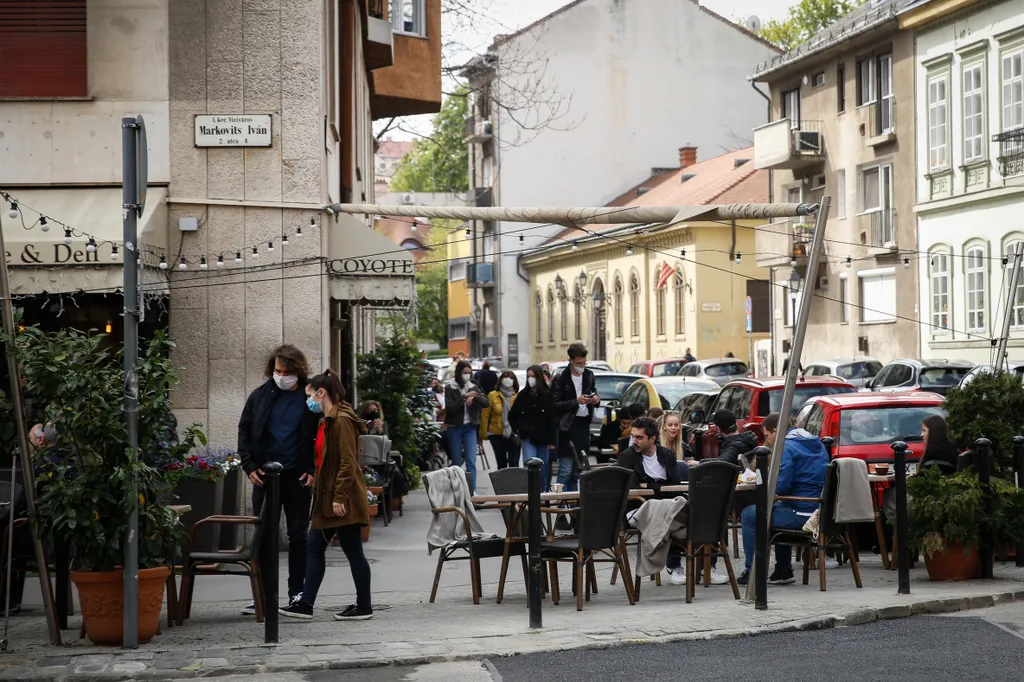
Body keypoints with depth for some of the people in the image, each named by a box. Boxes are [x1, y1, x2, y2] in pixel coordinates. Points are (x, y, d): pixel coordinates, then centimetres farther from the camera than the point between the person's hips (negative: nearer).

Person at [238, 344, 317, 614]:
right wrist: (249, 466, -1)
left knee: (298, 536, 6)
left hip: (297, 478, -1)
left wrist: (313, 470, -8)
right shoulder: (261, 396, 3)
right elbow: (245, 431, 9)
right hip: (265, 476, 2)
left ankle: (297, 594, 15)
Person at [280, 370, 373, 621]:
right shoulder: (326, 421, 16)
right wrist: (319, 491, 16)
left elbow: (348, 463, -20)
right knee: (314, 548, 7)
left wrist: (339, 497, -22)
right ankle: (305, 604, 8)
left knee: (353, 551, -1)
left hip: (342, 500, -10)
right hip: (326, 498, 10)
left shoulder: (342, 421, -15)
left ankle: (364, 607, 7)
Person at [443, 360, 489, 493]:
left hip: (470, 427, 2)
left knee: (471, 461, -8)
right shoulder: (450, 388, -4)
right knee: (456, 462, 5)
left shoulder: (473, 387, 7)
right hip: (454, 428, -2)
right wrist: (464, 397, -21)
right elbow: (449, 408, -13)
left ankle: (472, 490, -12)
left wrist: (475, 398, -17)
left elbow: (486, 402, 1)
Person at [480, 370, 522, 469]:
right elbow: (485, 416, 1)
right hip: (497, 434, 1)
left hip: (514, 434, -1)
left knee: (514, 463, -4)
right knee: (501, 464, 12)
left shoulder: (519, 396, -2)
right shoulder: (492, 395, -1)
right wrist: (484, 434, 0)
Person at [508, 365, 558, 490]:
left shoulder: (548, 395, -5)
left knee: (544, 470, 7)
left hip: (543, 438, -1)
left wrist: (552, 440, -10)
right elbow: (512, 415, 17)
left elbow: (553, 418, -7)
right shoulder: (523, 395, 5)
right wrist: (518, 429, 7)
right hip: (528, 438, 1)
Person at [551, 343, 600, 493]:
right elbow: (555, 406, -12)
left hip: (583, 426, 6)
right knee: (565, 471, -8)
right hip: (568, 428, -6)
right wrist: (576, 402, -21)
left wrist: (596, 399, 2)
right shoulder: (560, 379, -9)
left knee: (576, 472, 11)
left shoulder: (589, 375, 10)